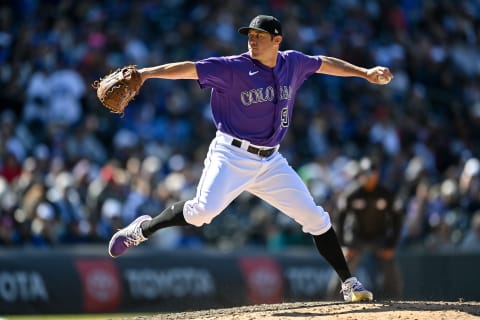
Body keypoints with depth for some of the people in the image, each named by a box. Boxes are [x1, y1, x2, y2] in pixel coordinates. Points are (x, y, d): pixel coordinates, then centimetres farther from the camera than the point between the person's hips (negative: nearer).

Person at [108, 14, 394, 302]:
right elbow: (190, 69, -21)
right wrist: (146, 73, -33)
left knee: (315, 217, 3)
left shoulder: (293, 63, 6)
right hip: (232, 156, -5)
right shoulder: (233, 68, -11)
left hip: (271, 161, 5)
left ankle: (349, 283, 14)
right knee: (204, 210, -28)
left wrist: (365, 73, 28)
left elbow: (324, 64, 25)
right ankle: (144, 228, -4)